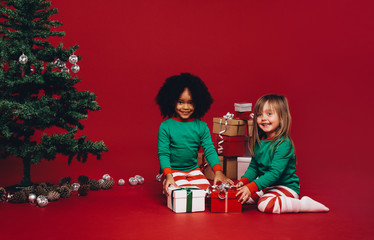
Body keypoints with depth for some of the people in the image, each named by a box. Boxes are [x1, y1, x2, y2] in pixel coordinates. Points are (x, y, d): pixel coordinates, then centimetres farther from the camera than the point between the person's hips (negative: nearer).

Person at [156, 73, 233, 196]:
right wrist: (168, 175, -23)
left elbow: (210, 150, -4)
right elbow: (163, 153, -8)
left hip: (193, 169, 4)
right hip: (173, 170, -4)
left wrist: (218, 171, -21)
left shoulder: (202, 126, 0)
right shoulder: (165, 127, -8)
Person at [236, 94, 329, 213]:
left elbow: (275, 173, -27)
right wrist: (244, 181, -8)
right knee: (239, 194, -3)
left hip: (286, 187, -8)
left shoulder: (283, 144, -22)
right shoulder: (259, 141, 3)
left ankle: (305, 204, -15)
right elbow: (253, 166, 10)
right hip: (266, 185, 8)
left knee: (265, 204, -32)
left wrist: (251, 187, -32)